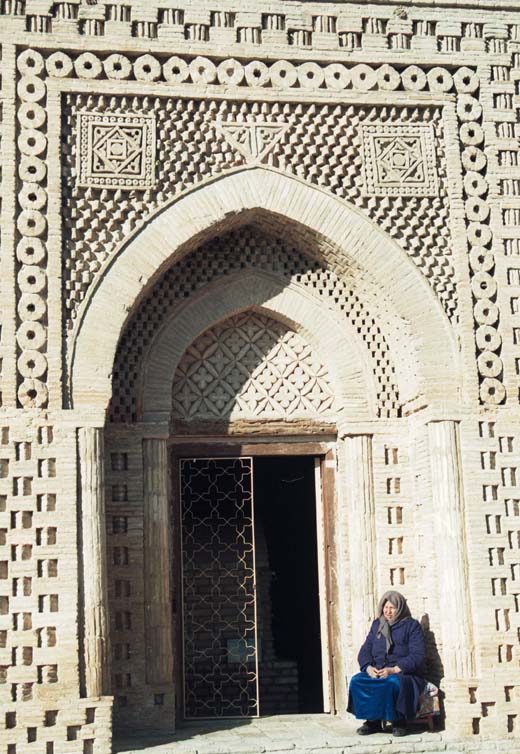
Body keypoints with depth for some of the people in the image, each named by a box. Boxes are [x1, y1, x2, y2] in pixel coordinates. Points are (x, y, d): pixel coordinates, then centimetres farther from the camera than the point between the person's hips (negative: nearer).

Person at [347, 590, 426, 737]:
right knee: (357, 681, -25)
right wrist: (368, 667, -9)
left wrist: (394, 670, -19)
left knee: (394, 683, -38)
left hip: (403, 673, -4)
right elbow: (365, 650, 14)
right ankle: (372, 720, -13)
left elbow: (418, 655, -7)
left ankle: (399, 721, -16)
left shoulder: (412, 626, 4)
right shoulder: (376, 625, 19)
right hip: (376, 672, 4)